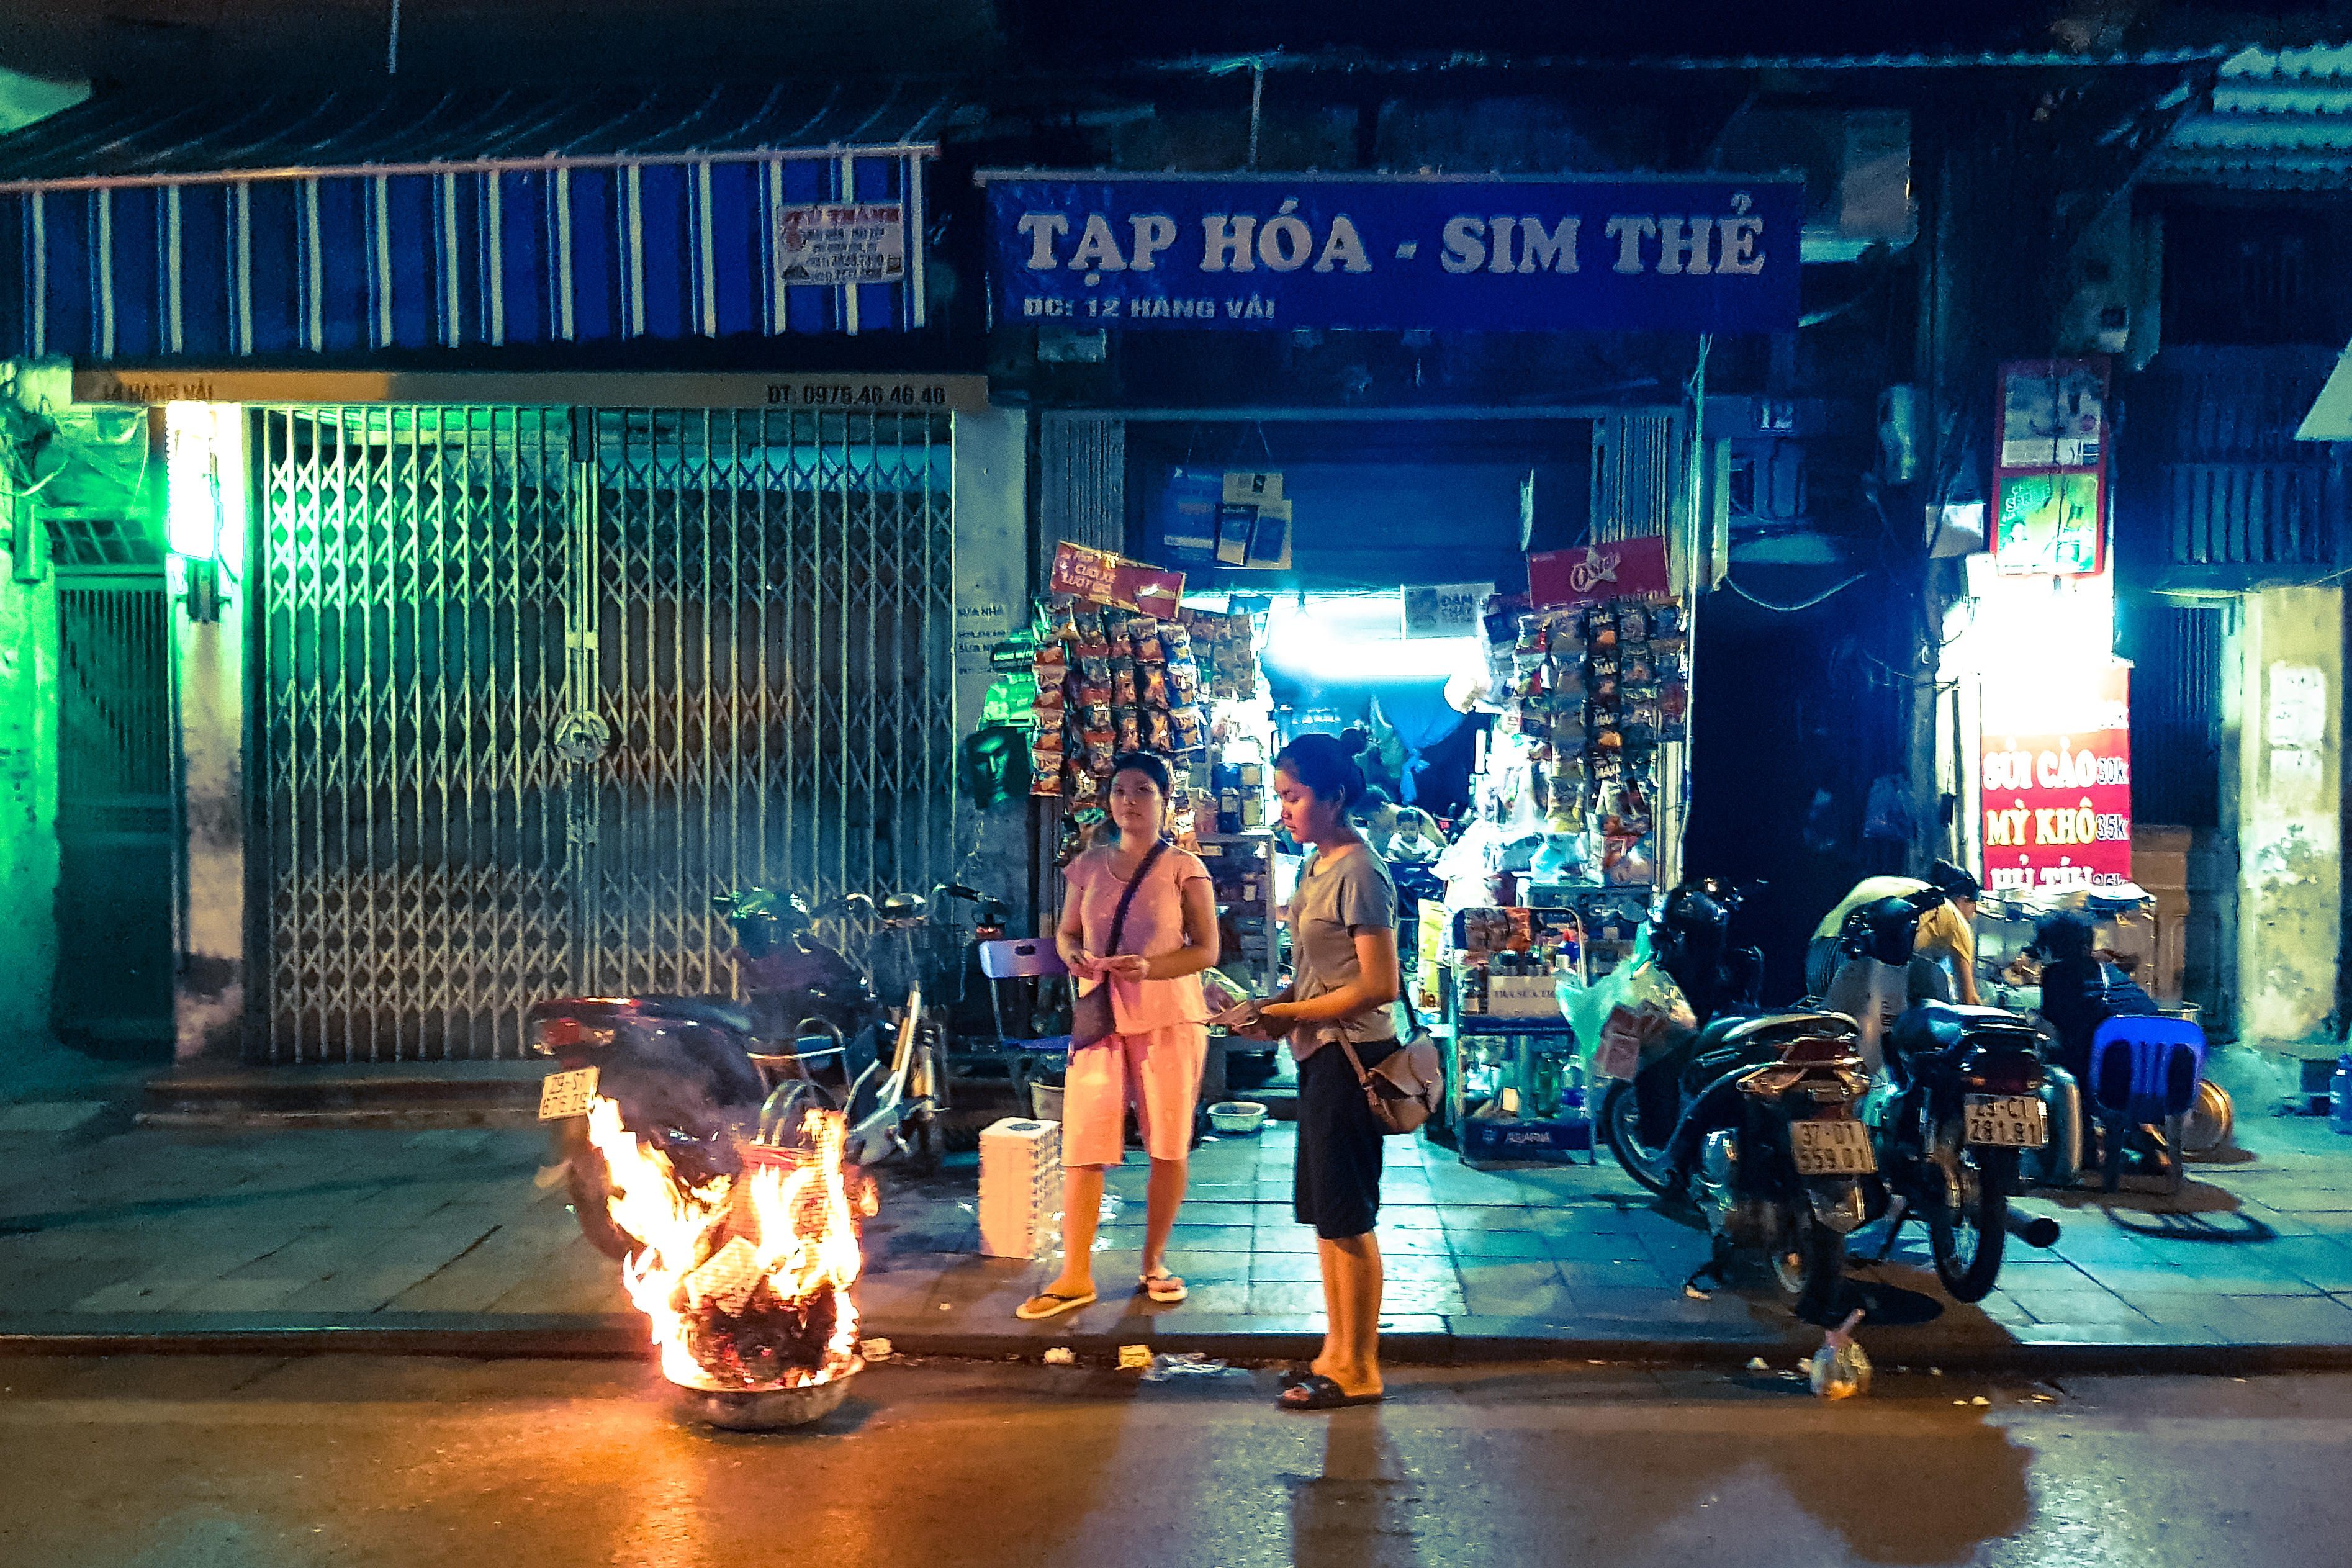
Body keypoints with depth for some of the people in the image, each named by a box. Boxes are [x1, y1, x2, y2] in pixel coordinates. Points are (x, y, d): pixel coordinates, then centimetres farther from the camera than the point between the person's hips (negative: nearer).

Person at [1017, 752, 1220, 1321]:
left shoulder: (1184, 868, 0)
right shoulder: (1089, 865, 9)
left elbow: (1207, 950, -3)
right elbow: (1065, 933, 15)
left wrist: (1150, 967, -20)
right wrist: (1074, 957, -9)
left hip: (1169, 1018, -2)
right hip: (1101, 1015, 2)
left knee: (1168, 1145, 5)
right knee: (1083, 1144, -3)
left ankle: (1154, 1262, 21)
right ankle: (1075, 1276, 3)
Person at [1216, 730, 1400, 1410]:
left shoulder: (1360, 874, -16)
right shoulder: (1318, 868, 11)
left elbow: (1379, 987, -19)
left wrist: (1288, 1014, -17)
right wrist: (1272, 1005, 1)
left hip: (1349, 1055, -10)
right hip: (1321, 1055, 10)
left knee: (1346, 1218, 0)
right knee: (1323, 1214, 16)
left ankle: (1357, 1371, 11)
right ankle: (1336, 1354, 27)